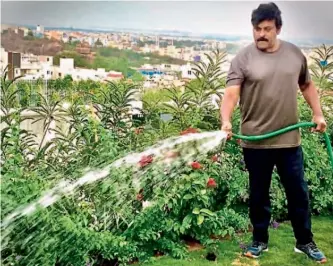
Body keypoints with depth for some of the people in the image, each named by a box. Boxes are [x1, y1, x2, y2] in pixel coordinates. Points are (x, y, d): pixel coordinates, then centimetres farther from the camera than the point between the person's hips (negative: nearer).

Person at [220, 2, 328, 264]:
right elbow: (231, 93, -17)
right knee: (259, 194, 12)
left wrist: (318, 114, 8)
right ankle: (260, 241, 29)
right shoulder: (243, 58, -7)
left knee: (298, 192, 11)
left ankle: (305, 242, 27)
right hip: (255, 141, -2)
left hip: (290, 139, 3)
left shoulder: (295, 53, 5)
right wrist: (226, 121, -33)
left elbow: (307, 85, 16)